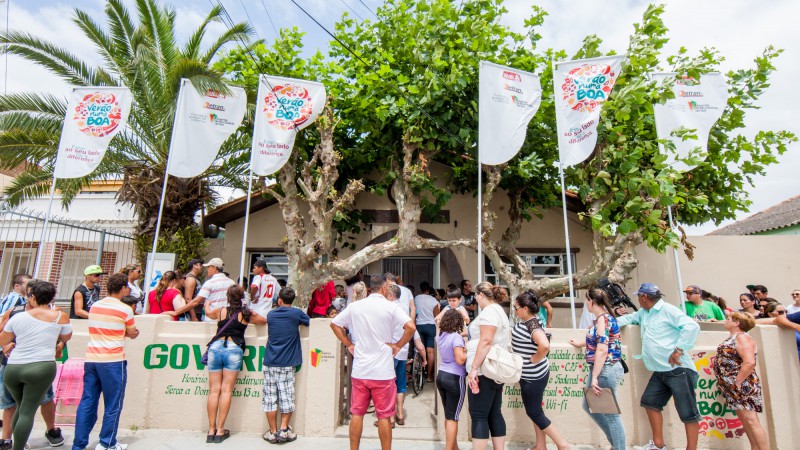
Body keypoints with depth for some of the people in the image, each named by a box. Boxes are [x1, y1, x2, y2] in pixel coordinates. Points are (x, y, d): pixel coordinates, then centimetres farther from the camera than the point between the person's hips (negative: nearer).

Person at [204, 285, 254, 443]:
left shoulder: (221, 311, 12)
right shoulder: (246, 314, 6)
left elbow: (208, 312, 35)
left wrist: (207, 303, 56)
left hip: (216, 347, 2)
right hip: (234, 349, -2)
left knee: (214, 390, 6)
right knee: (226, 390, 1)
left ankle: (211, 430, 10)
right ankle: (220, 431, 3)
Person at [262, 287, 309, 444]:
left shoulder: (271, 314, 6)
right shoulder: (296, 313, -4)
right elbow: (310, 322, 11)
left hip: (270, 363, 2)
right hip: (287, 364, -2)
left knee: (270, 397, 7)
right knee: (286, 397, 6)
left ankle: (273, 432, 12)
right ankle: (284, 430, 7)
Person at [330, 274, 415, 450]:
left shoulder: (355, 306, 2)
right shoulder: (391, 307, -9)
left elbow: (334, 324, 10)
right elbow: (411, 327, -21)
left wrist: (349, 345, 10)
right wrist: (398, 345, -7)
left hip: (359, 371, 3)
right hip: (383, 371, -3)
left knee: (357, 414, 14)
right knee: (384, 416, 8)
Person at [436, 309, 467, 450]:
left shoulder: (440, 336, 5)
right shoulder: (456, 337, -18)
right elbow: (460, 360, -25)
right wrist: (468, 352, -8)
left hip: (441, 376, 8)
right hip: (455, 379, -7)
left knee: (448, 415, 18)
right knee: (452, 417, 2)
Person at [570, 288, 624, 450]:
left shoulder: (603, 318, -17)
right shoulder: (602, 318, 11)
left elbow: (602, 350, -24)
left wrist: (594, 377, -23)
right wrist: (580, 344, 47)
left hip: (606, 370, -10)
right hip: (601, 369, 10)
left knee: (611, 414, 1)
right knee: (588, 405, 20)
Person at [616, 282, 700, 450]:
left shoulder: (668, 310, -13)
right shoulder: (643, 313, 15)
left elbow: (692, 326, -21)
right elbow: (628, 318, 27)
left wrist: (679, 349, -22)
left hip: (678, 370, -10)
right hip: (660, 371, 10)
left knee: (687, 412, -1)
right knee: (650, 402, 14)